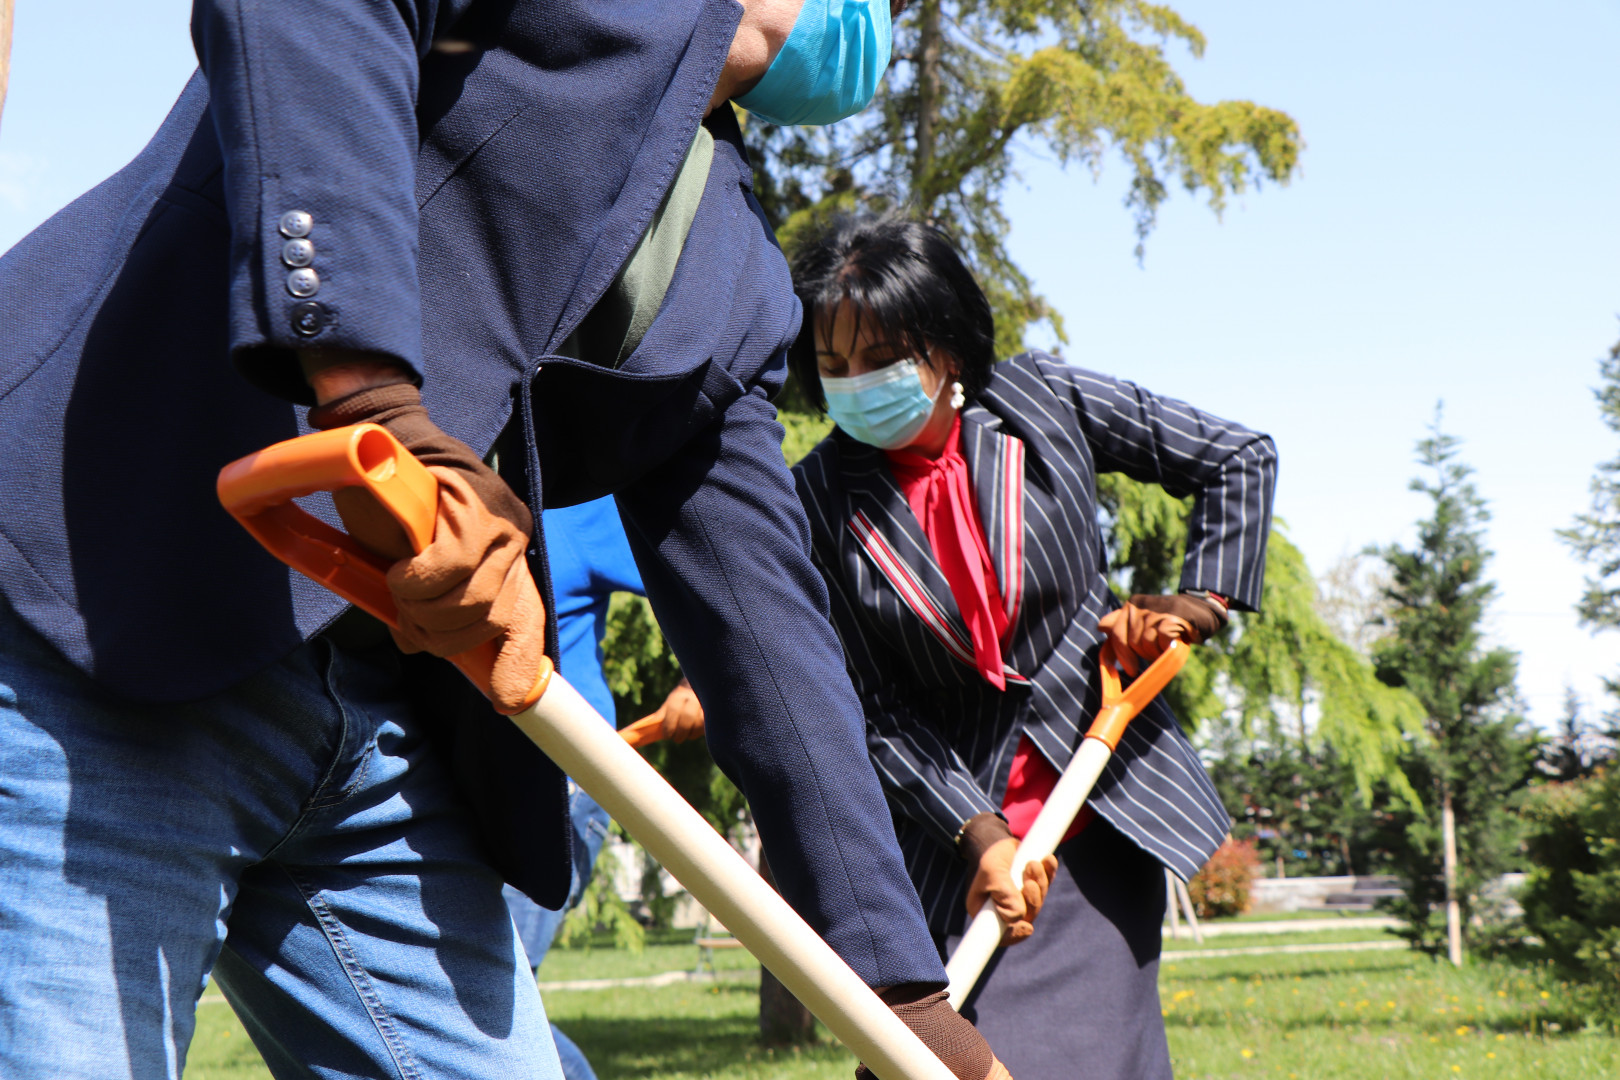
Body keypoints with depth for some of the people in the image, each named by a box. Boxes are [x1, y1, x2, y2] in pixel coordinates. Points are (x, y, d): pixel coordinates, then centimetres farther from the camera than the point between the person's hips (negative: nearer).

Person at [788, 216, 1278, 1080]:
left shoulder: (1046, 404, -6)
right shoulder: (817, 502, -8)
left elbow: (1240, 459, 6)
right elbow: (873, 709, -8)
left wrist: (1200, 602, 1)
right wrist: (979, 834, -16)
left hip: (1103, 807, 0)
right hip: (949, 825, 0)